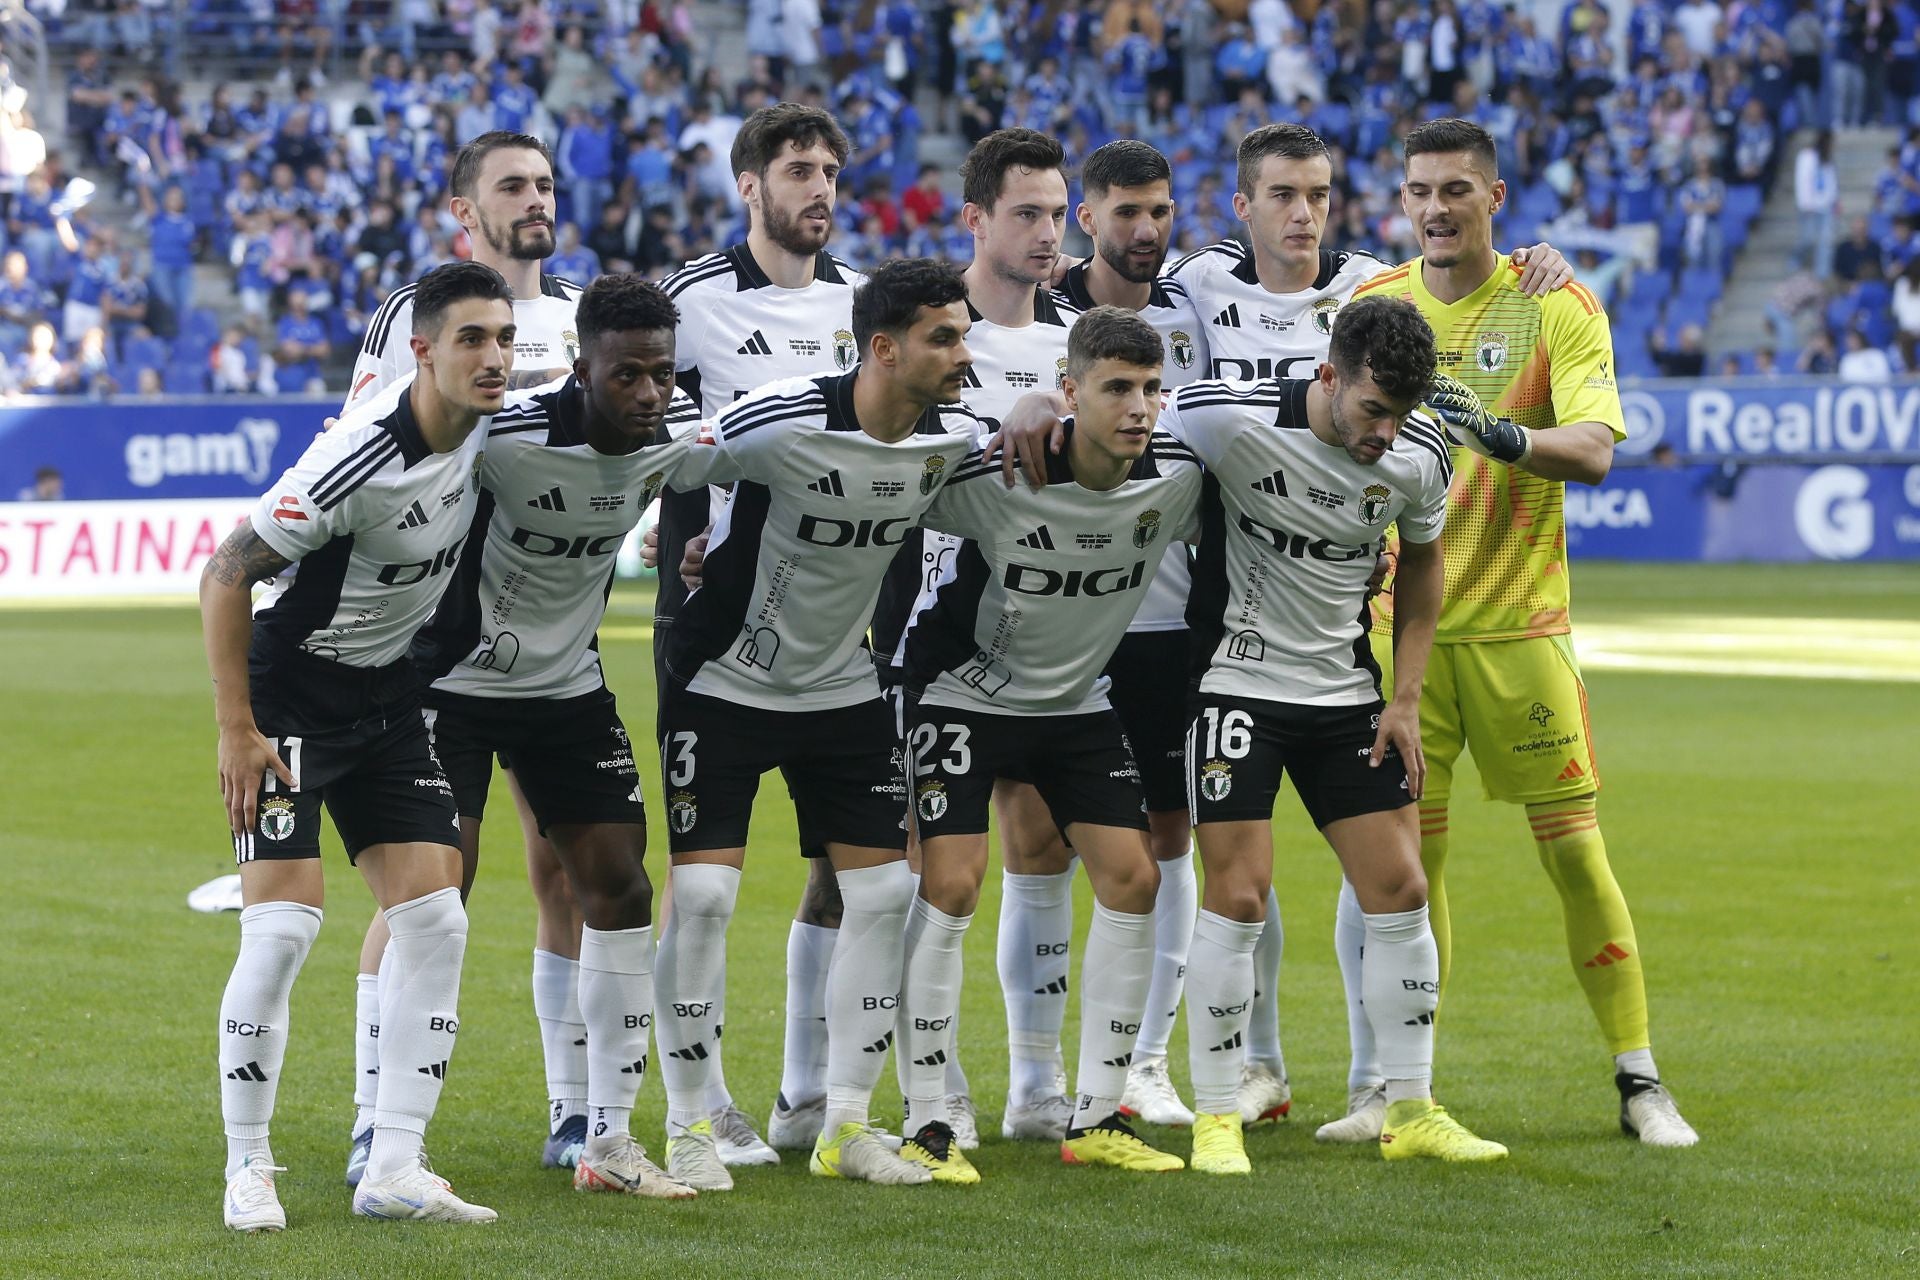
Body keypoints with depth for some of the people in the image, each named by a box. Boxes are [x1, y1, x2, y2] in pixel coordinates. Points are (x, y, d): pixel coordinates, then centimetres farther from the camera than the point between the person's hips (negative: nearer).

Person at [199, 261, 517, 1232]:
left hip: (389, 691, 7)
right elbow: (224, 578, -20)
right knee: (284, 924, -14)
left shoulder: (483, 427, -6)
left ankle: (394, 1169, 1)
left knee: (434, 921, -3)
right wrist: (236, 729, -19)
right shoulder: (361, 459, -26)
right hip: (292, 686, -7)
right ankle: (247, 1171, -1)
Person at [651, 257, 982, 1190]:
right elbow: (669, 472, -10)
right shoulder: (783, 423, -25)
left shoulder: (957, 437, -9)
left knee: (883, 891, 0)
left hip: (844, 686, 5)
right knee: (703, 893, -9)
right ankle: (689, 1129, 3)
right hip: (724, 683, -5)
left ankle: (845, 1128, 10)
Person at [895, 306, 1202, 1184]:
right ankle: (925, 1126, -6)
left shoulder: (1177, 478, -14)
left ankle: (1097, 1120, 8)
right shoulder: (993, 477, -28)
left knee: (1132, 878, -2)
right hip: (964, 691, -5)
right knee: (950, 887, -15)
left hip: (1079, 701, 5)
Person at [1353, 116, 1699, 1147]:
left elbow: (1595, 446, -17)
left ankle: (1638, 1081, 6)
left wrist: (1504, 436, -34)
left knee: (1576, 850, -2)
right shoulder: (1371, 307, 6)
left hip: (1519, 626, -2)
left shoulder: (1557, 308, -3)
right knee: (1407, 855, 3)